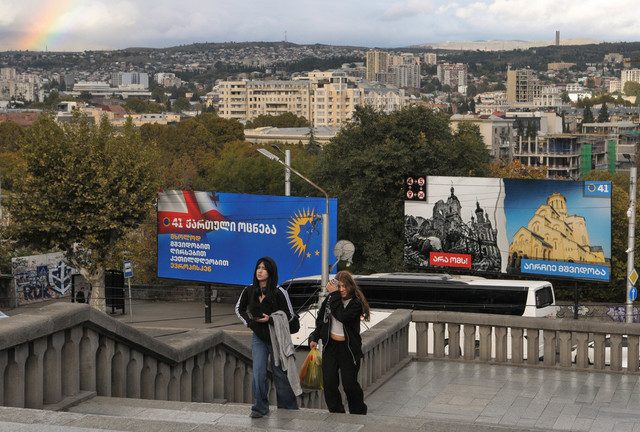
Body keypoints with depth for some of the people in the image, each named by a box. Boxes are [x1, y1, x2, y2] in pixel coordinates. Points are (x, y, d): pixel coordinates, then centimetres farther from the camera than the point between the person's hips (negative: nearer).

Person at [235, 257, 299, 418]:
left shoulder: (279, 293, -15)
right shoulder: (249, 291, -3)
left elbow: (289, 316, -10)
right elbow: (239, 309, 12)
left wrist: (270, 319, -22)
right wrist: (249, 322, -3)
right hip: (258, 337, 3)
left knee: (280, 372, 8)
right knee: (258, 373, -6)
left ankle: (288, 406, 23)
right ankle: (260, 407, 3)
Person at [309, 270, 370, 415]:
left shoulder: (356, 302, -12)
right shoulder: (330, 299, 4)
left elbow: (342, 316, -27)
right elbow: (320, 320, 17)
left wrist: (334, 295, -23)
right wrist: (314, 337, 9)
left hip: (348, 348, -5)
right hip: (330, 345, 5)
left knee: (349, 384, -1)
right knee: (329, 382, 2)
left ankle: (359, 413, 20)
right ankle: (336, 412, 15)